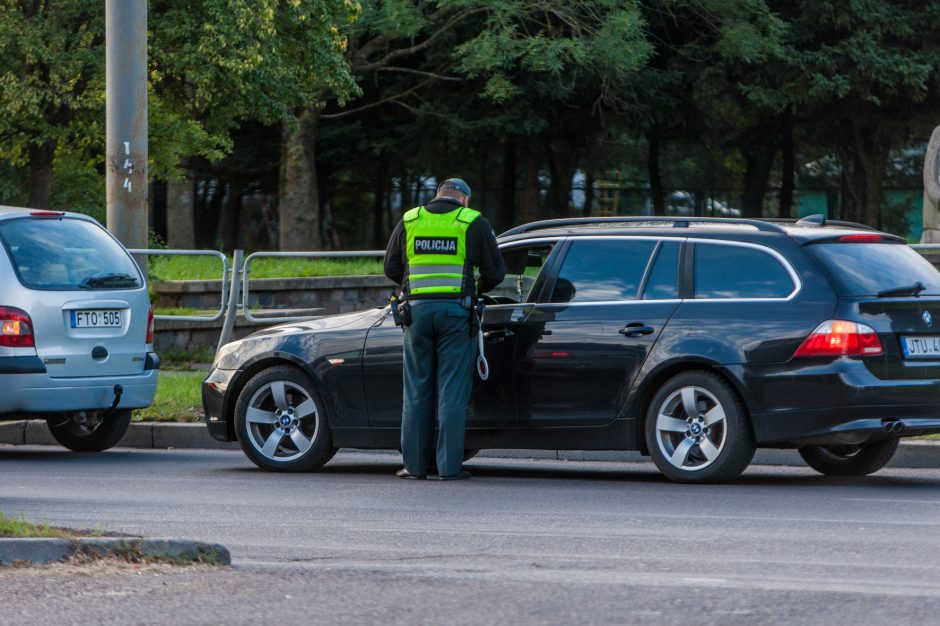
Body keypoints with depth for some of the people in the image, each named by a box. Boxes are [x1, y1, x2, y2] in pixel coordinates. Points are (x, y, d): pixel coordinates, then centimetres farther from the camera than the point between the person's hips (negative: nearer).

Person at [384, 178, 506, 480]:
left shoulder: (409, 221, 9)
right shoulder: (474, 223, 1)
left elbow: (391, 268, 14)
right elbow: (495, 271, 3)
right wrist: (477, 288, 23)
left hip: (418, 308, 2)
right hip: (456, 312, -2)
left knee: (417, 392, 8)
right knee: (453, 392, 0)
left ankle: (414, 464, 8)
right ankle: (449, 466, -3)